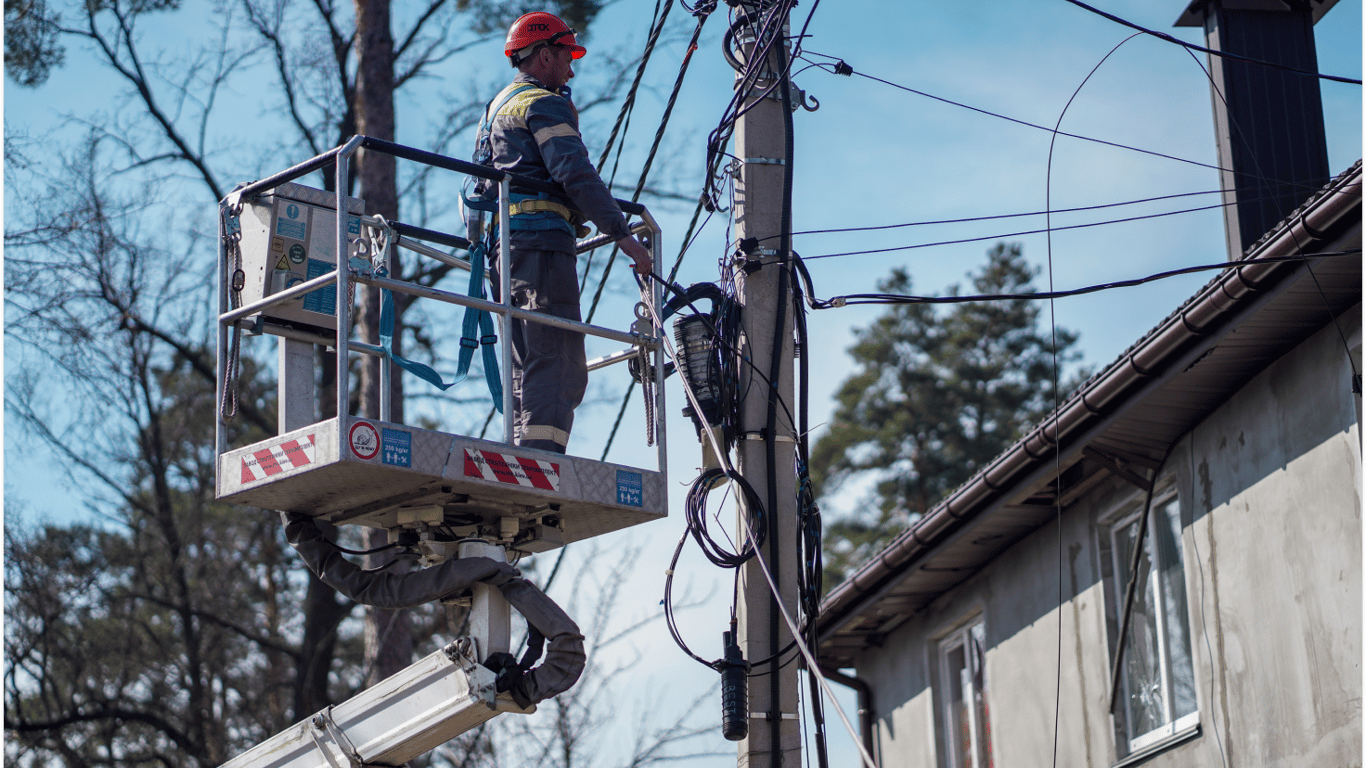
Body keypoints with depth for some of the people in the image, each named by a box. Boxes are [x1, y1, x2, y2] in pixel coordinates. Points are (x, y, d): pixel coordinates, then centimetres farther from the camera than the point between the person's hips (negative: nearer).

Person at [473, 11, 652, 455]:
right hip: (540, 242, -10)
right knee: (558, 365, -15)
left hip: (501, 246, 10)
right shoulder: (544, 104, -3)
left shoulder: (497, 107, 28)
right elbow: (574, 173, -16)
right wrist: (621, 233, -18)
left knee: (527, 369, 9)